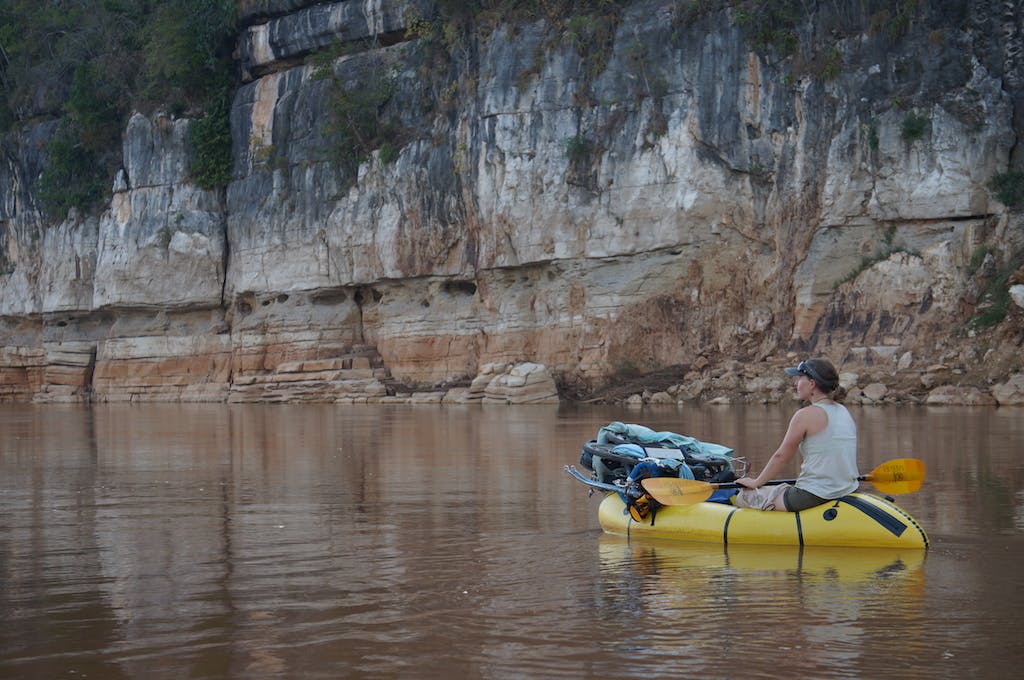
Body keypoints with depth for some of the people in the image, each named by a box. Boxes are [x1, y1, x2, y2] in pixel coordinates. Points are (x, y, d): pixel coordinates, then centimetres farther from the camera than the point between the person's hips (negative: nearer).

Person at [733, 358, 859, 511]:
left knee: (743, 497, 6)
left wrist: (756, 482, 9)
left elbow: (781, 457, -5)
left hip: (813, 498, -8)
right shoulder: (844, 412, 10)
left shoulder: (805, 415, -12)